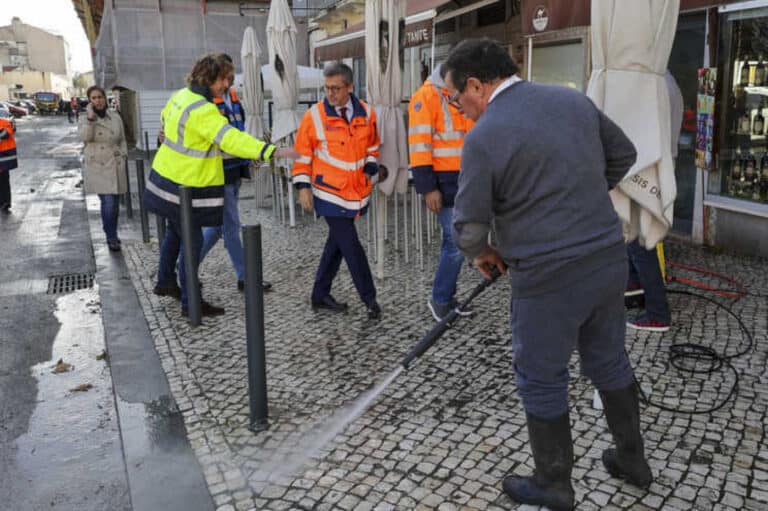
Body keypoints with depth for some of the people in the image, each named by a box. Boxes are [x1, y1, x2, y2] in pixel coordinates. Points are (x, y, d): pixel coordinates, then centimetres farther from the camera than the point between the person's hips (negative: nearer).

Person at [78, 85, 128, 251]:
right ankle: (111, 238, 0)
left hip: (115, 166, 3)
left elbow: (122, 140, 18)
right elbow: (84, 136, -16)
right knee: (108, 202, -13)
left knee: (114, 203, 9)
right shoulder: (86, 118, 3)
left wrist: (123, 155, 7)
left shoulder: (115, 117, 10)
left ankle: (111, 234, 27)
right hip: (97, 167, -3)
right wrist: (90, 117, -24)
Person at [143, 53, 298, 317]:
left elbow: (166, 118, 25)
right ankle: (190, 303, 9)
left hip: (167, 175, 10)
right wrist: (273, 151, -43)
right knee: (192, 241, 0)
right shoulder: (202, 110, -26)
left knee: (177, 234, 24)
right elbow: (232, 139, -37)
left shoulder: (181, 96, 5)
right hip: (182, 187, -10)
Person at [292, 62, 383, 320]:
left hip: (358, 192, 5)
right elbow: (302, 155, -3)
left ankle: (320, 295, 26)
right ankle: (369, 299, 6)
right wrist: (303, 186, -7)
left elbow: (372, 146, 17)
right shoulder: (313, 117, -9)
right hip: (330, 194, -4)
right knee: (351, 246, -6)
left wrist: (370, 167, 3)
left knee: (337, 244, 13)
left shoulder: (366, 114, 2)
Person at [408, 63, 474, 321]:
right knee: (458, 242, -8)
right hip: (444, 182, -8)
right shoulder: (427, 95, -10)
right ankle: (440, 300, 9)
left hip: (465, 181, 8)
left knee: (454, 241, 13)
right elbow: (418, 145, -16)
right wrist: (428, 187, -20)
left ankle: (446, 296, 25)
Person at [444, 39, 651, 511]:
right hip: (609, 258, 7)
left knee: (542, 380, 12)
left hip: (550, 277, -7)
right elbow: (624, 155, 15)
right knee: (609, 362, 24)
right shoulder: (572, 99, 4)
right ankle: (633, 460, 42)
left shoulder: (484, 136, -15)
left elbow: (470, 225, -11)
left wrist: (480, 252, 11)